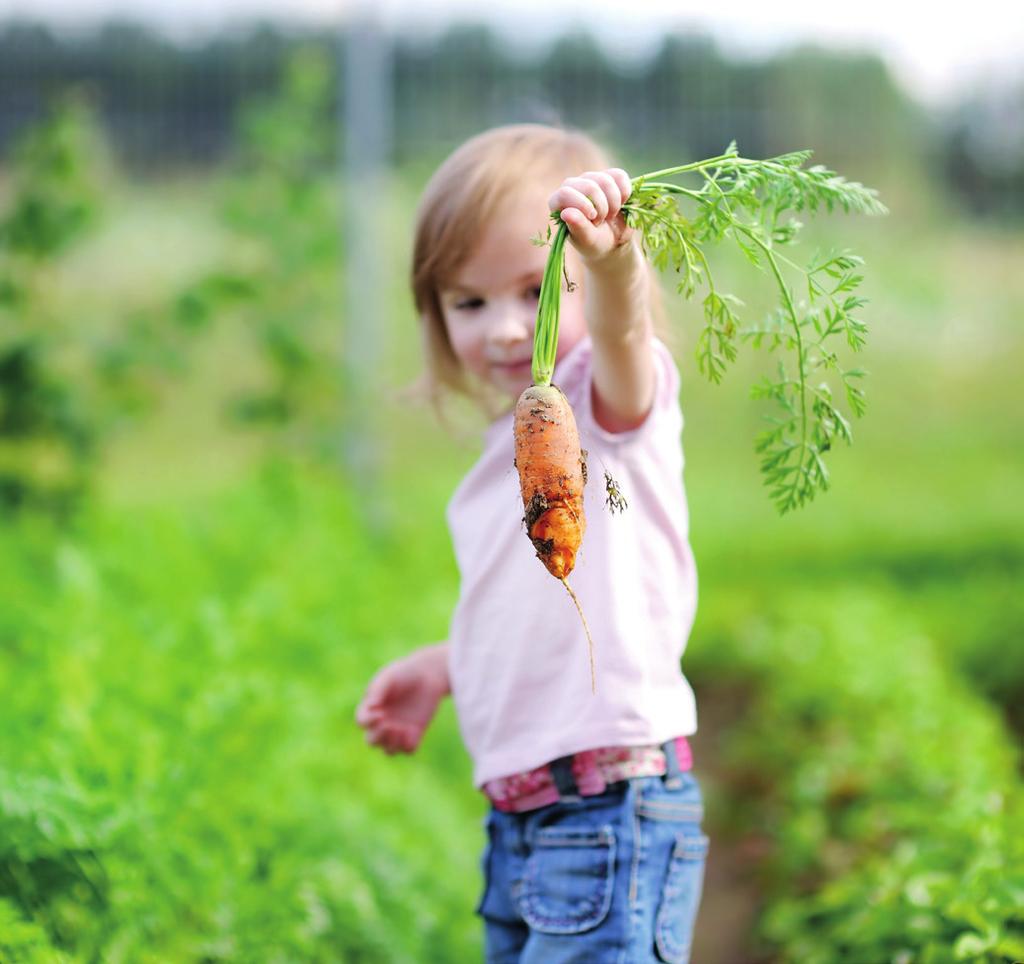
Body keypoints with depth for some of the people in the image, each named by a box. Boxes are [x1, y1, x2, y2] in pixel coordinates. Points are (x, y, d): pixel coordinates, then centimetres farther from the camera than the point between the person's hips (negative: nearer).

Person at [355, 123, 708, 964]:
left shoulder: (614, 402, -8)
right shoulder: (521, 440, 17)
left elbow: (623, 330, -33)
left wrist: (613, 256, -52)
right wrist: (442, 669, 24)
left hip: (615, 820, -9)